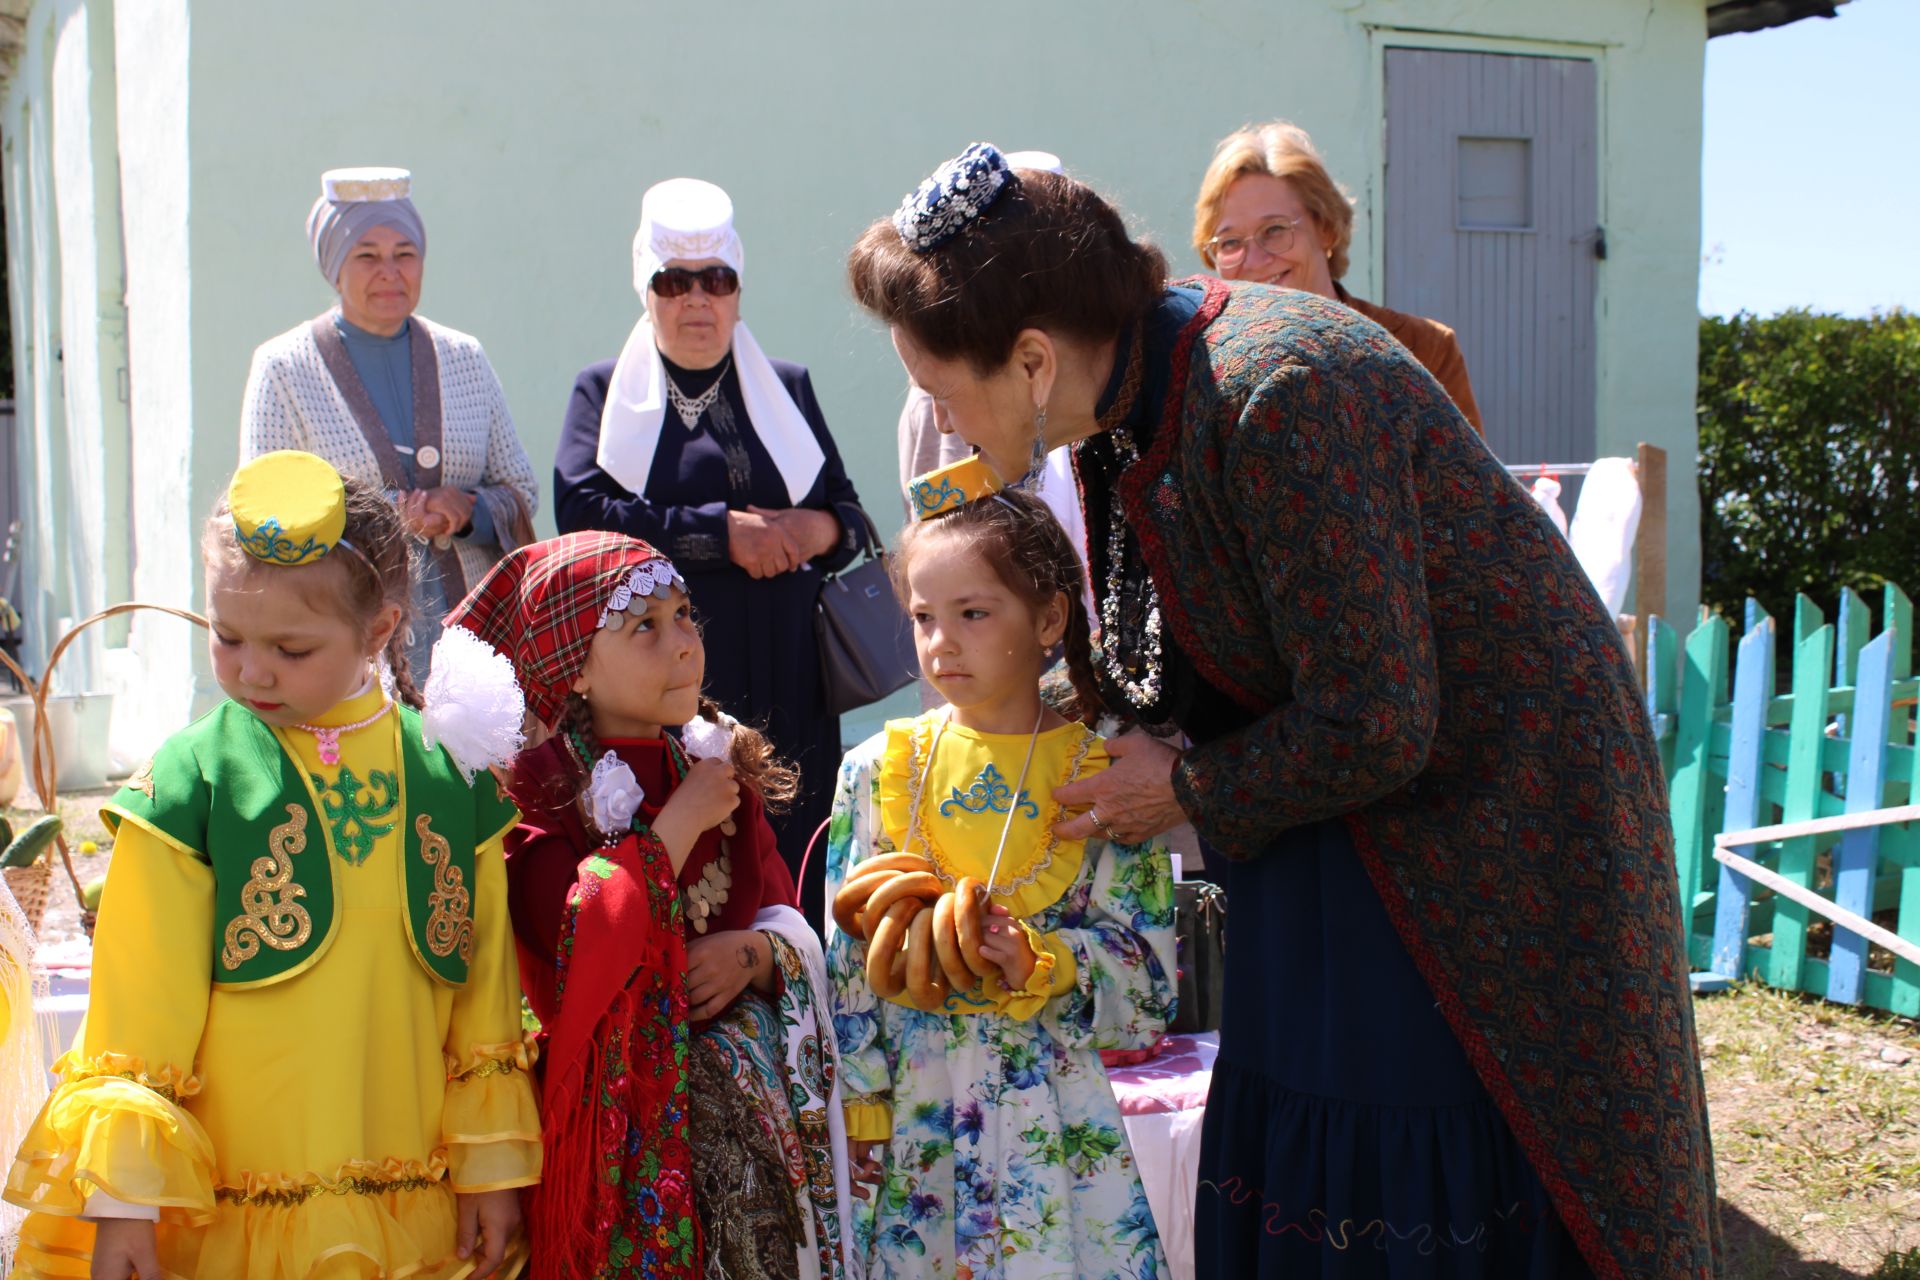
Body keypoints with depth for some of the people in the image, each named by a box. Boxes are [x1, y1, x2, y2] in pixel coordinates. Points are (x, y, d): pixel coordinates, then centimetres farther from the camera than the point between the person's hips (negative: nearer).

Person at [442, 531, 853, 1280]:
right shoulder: (537, 790, -9)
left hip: (753, 1099, 5)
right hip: (622, 1112, -4)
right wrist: (682, 822, -15)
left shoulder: (723, 765, 7)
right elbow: (578, 948, -23)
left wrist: (753, 953, -12)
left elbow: (789, 920, 11)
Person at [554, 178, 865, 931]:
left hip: (784, 691, 2)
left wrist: (820, 530, -7)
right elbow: (581, 511, -6)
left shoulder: (788, 389, 19)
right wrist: (724, 532, -10)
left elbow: (853, 515, 17)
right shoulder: (604, 392, 11)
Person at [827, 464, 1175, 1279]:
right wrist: (862, 1115, -2)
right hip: (911, 1108, 1)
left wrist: (1036, 963, -21)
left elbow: (1147, 977, -5)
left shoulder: (1104, 774, -4)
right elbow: (847, 964, 4)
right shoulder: (877, 771, 2)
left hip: (1056, 1111, -1)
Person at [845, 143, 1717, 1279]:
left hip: (1489, 803, -8)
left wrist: (1190, 788, -11)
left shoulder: (1277, 397, -29)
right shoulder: (1126, 402, -1)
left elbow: (1373, 726, -25)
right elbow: (1140, 666, 13)